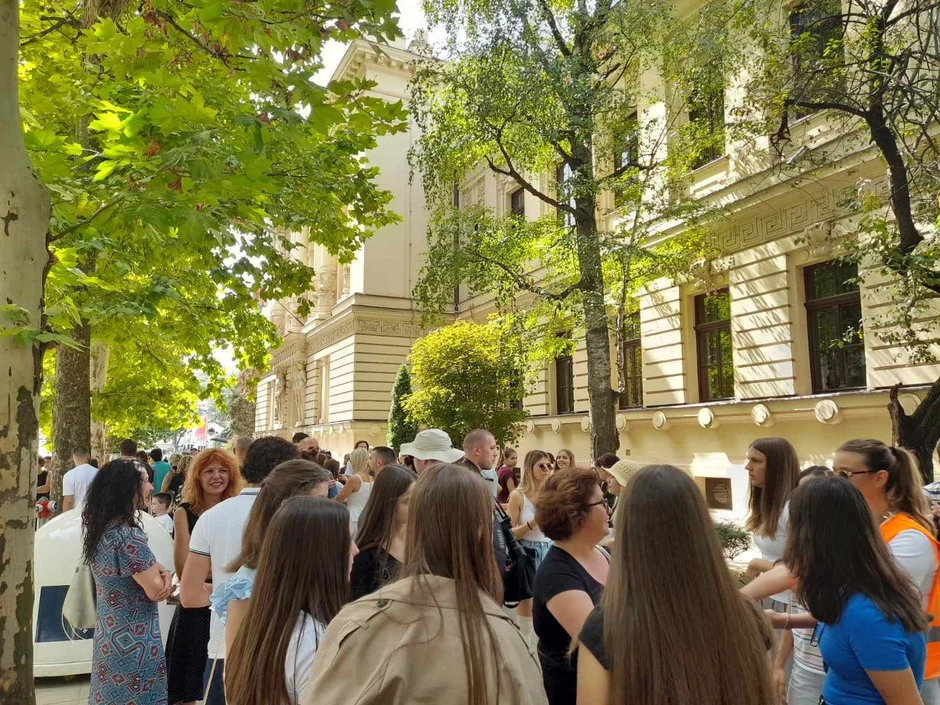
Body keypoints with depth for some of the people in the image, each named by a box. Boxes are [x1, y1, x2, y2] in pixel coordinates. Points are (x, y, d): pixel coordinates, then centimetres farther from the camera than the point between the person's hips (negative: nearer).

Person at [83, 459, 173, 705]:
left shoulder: (99, 529, 3)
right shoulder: (128, 536, -25)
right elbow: (156, 591, -19)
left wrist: (160, 571, -9)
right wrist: (166, 578, 2)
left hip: (107, 637, 9)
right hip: (134, 643, -9)